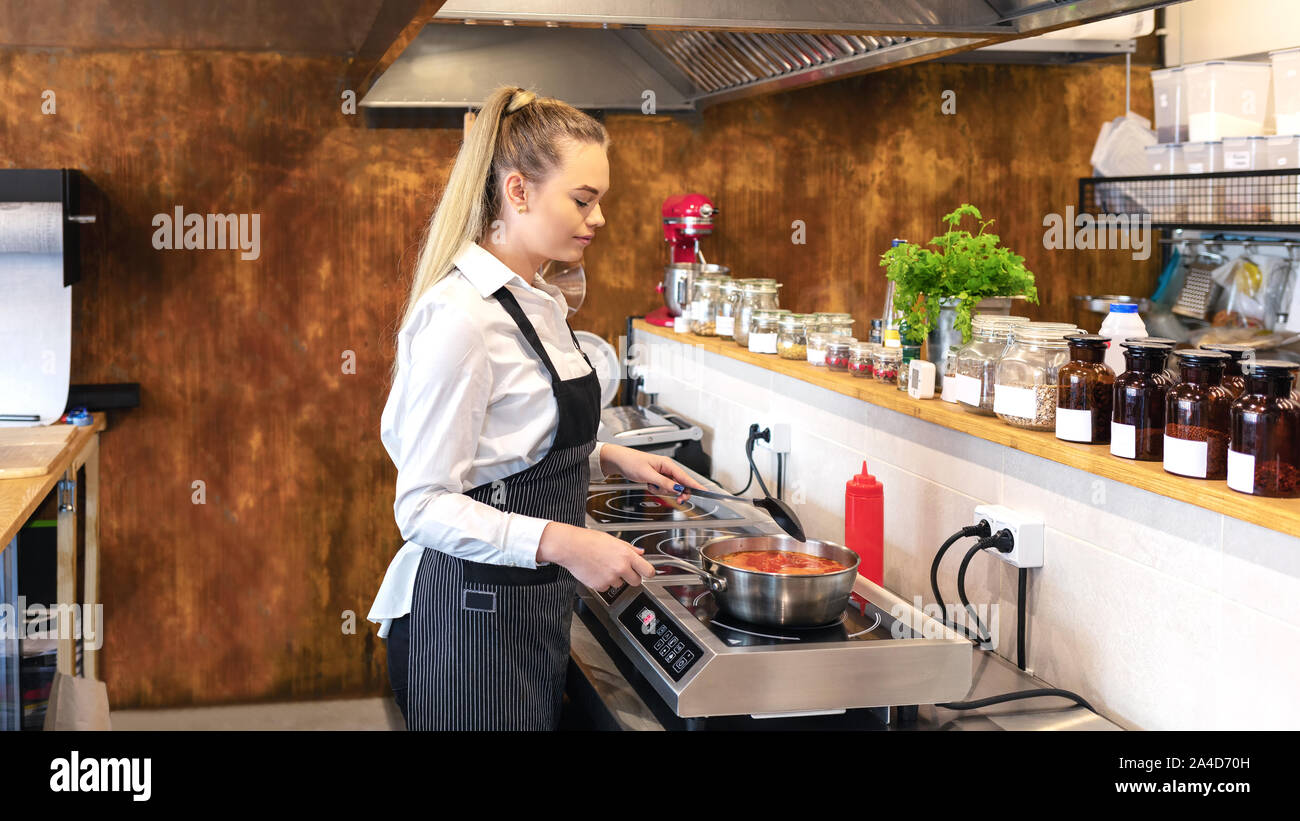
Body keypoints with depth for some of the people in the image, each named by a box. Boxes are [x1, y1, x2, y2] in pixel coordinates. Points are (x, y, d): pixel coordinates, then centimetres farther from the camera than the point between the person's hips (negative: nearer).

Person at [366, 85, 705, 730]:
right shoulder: (460, 316, -20)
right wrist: (560, 541, -33)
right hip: (476, 620, -9)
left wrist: (609, 458, 8)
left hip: (532, 608, 9)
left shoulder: (539, 302, 10)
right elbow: (424, 506, -23)